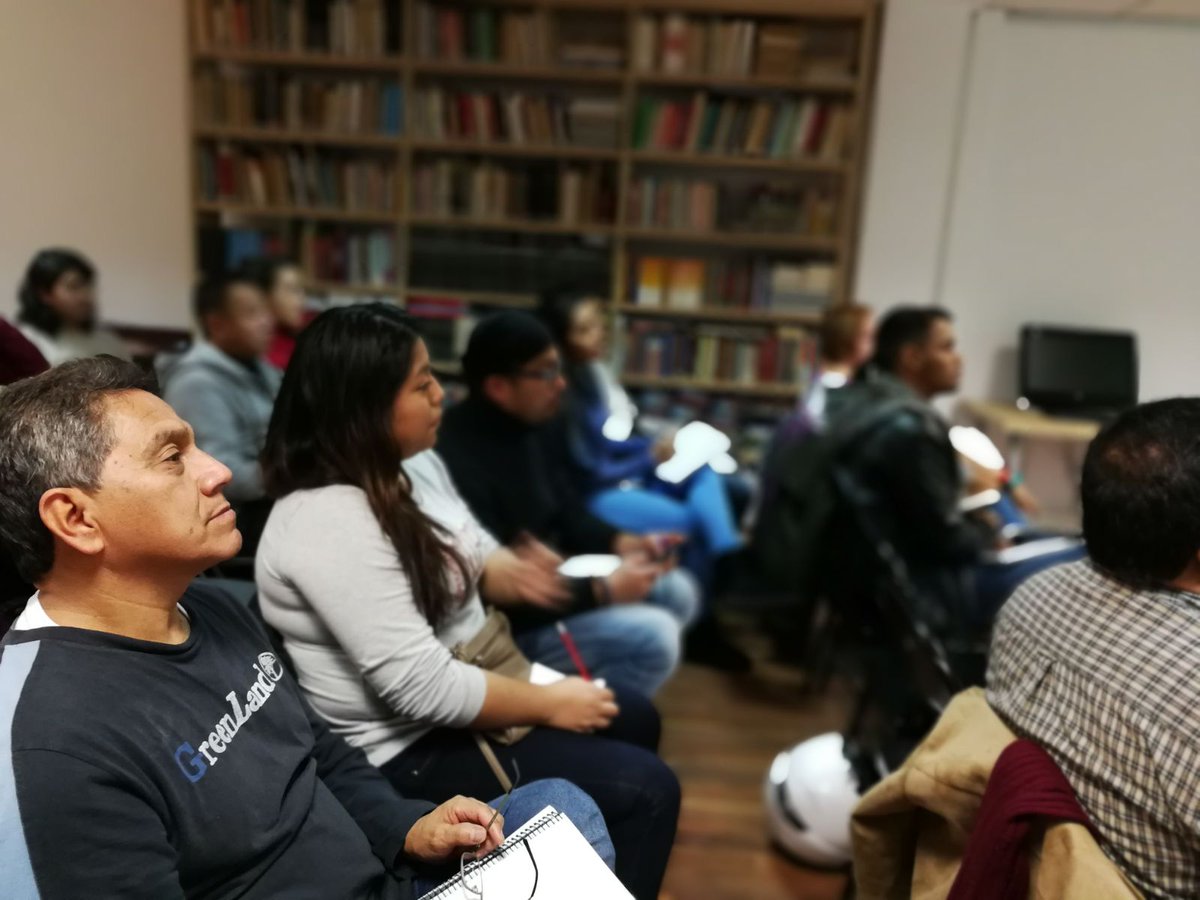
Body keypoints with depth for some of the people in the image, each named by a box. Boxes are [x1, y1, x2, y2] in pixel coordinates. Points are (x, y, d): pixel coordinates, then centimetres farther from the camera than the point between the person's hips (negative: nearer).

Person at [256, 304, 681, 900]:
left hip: (465, 676, 10)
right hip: (410, 746, -9)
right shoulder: (328, 523, -30)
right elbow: (425, 690, -31)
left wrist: (512, 573, -11)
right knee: (645, 789, -11)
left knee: (635, 717, 19)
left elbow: (464, 561, 13)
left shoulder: (413, 462, 0)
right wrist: (549, 704, -18)